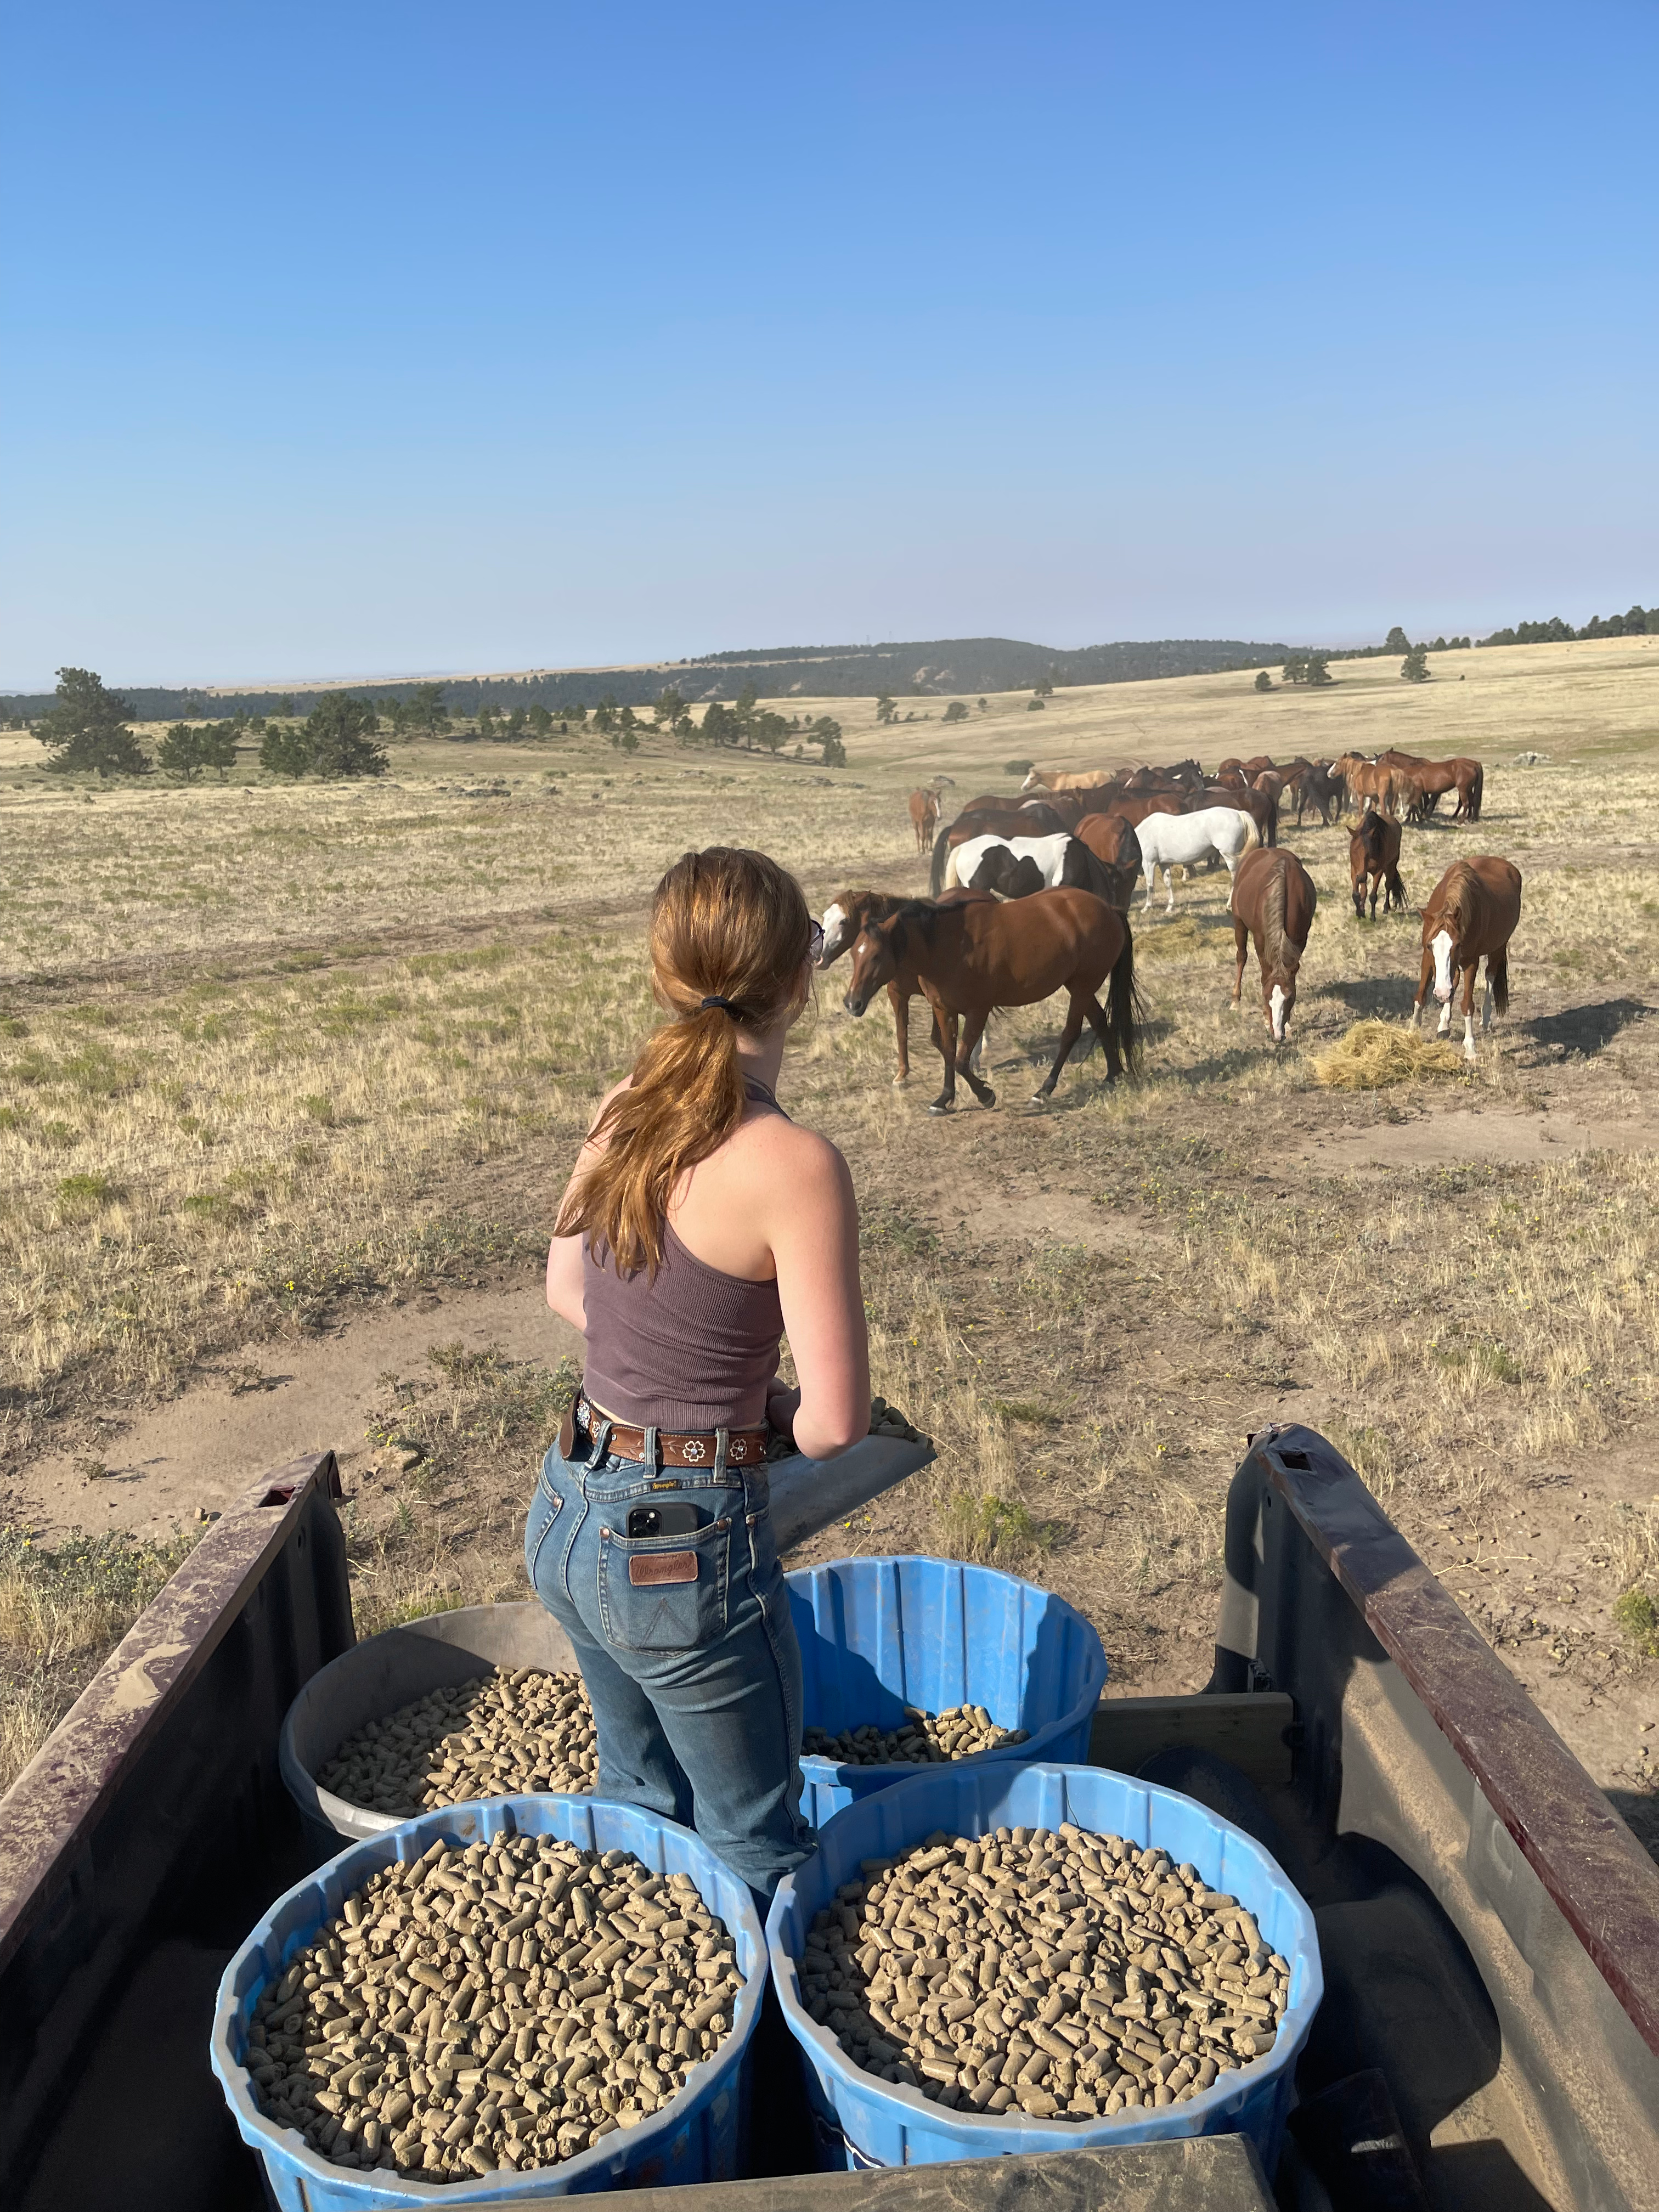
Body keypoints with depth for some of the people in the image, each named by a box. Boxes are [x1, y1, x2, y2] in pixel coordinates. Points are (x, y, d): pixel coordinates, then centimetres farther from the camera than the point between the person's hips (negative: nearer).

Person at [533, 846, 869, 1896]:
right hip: (681, 1546, -7)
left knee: (641, 1805, 30)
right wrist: (776, 1412, 2)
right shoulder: (795, 1166, -23)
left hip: (568, 1519, 7)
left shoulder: (622, 1111, -2)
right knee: (754, 1848, 18)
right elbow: (836, 1420, -20)